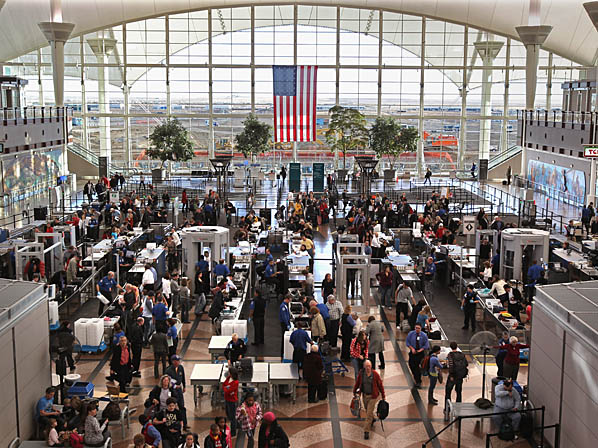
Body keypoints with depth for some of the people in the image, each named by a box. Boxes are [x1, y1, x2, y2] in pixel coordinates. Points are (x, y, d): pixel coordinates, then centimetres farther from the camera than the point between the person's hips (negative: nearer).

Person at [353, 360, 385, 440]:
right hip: (364, 395, 4)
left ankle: (366, 431, 2)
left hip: (373, 396, -4)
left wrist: (383, 396, 0)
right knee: (367, 410, 22)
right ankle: (372, 421, 53)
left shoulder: (375, 374, -16)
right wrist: (354, 391, 17)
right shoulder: (361, 373, -9)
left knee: (369, 413, -5)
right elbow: (357, 383, 6)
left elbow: (380, 385, -6)